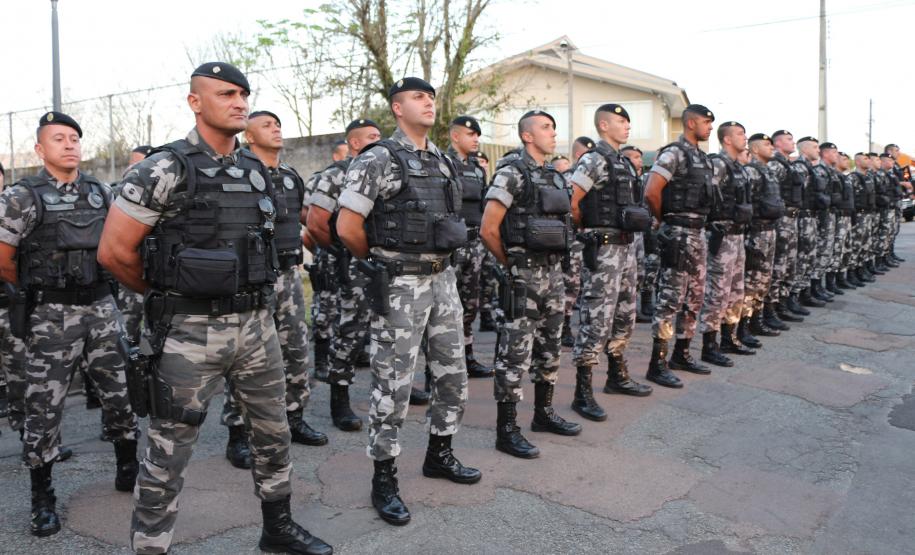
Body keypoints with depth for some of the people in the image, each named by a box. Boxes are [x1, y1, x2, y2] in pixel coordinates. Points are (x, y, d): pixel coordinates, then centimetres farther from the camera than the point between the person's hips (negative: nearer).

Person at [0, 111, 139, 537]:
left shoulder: (101, 193, 7)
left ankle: (128, 470, 30)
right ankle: (42, 498, 17)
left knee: (120, 393, 10)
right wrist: (40, 288, 10)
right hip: (51, 318, -4)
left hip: (101, 309, 4)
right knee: (44, 407, 3)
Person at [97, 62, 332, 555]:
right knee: (167, 457, 4)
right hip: (189, 334, -6)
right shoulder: (165, 169, -11)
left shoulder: (256, 171, 8)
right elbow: (114, 251, -10)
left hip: (256, 325, 7)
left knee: (273, 434, 18)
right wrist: (168, 294, 3)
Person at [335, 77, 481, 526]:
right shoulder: (377, 160, -10)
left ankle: (439, 455, 33)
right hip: (401, 287, -7)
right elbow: (347, 228, -12)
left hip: (443, 279, 7)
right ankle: (384, 481, 14)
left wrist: (439, 260, 16)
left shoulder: (441, 161, 12)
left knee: (453, 376, 14)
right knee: (393, 386, 0)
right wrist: (383, 261, 2)